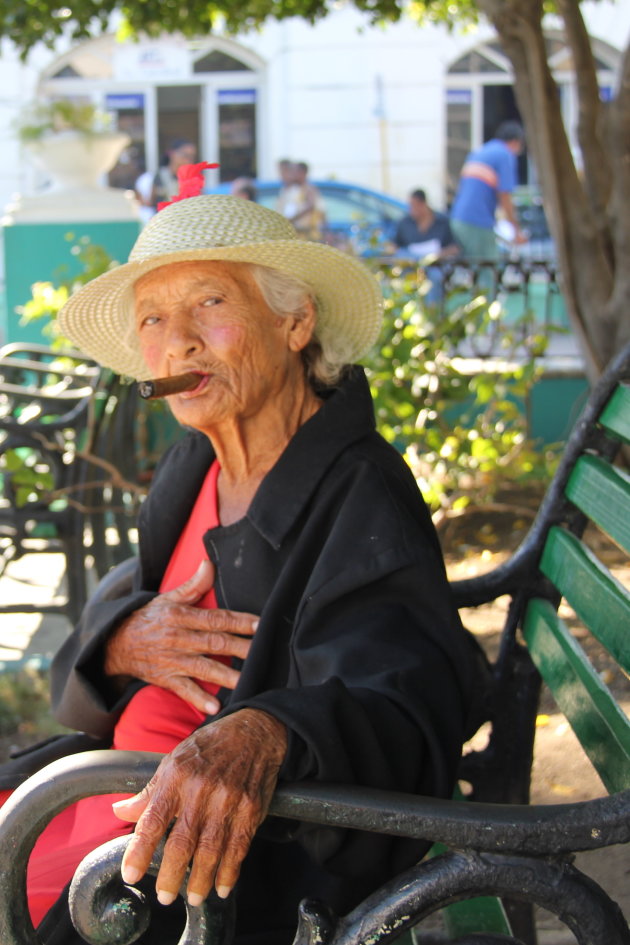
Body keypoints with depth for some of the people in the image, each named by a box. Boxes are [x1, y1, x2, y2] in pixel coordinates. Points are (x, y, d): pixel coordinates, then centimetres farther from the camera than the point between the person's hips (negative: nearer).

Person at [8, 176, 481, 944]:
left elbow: (400, 711, -32)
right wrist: (124, 641, -13)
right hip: (124, 792, 7)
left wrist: (267, 734, -52)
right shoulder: (196, 465, 5)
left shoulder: (363, 502, -19)